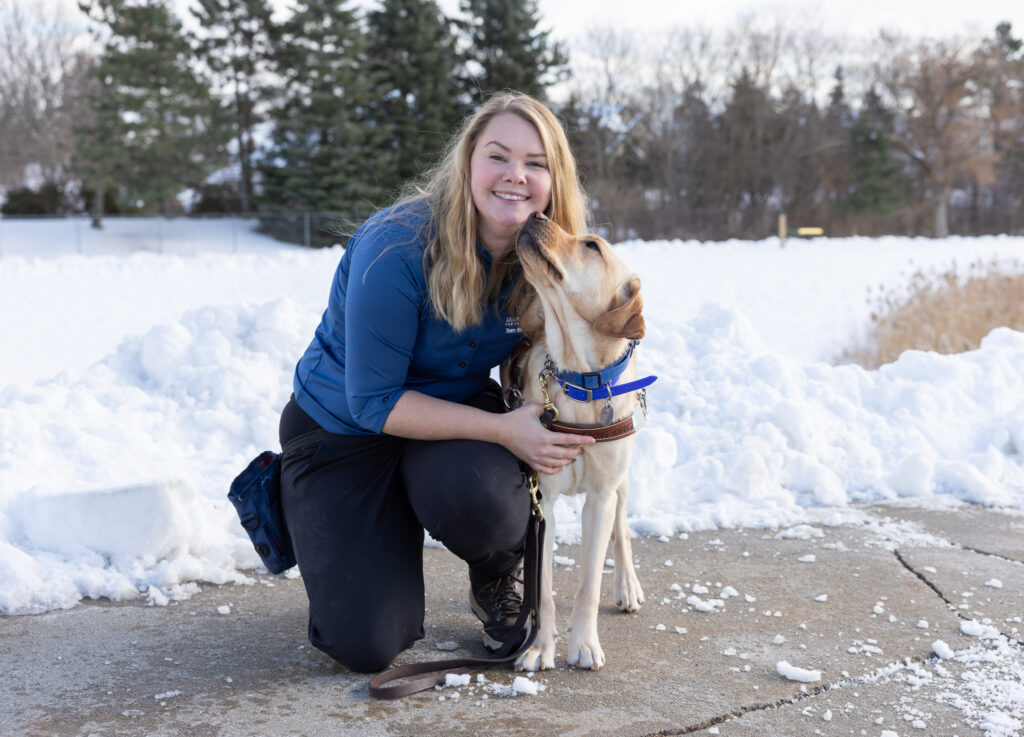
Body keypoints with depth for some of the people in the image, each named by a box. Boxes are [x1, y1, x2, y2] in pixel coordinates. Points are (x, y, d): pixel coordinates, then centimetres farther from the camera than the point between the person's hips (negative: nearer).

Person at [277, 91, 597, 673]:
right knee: (368, 647, -13)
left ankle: (499, 581, 1)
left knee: (476, 489, -37)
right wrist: (503, 428, -32)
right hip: (343, 429, -3)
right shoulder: (396, 248, -28)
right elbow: (374, 401, -25)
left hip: (455, 408, 3)